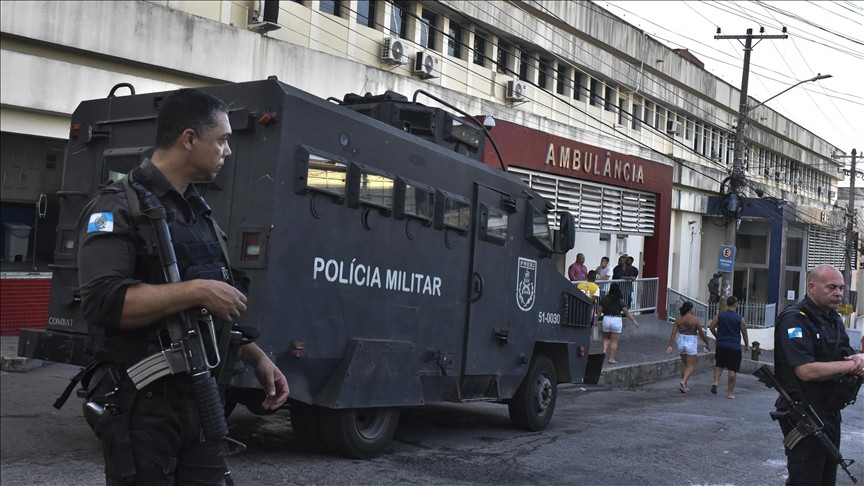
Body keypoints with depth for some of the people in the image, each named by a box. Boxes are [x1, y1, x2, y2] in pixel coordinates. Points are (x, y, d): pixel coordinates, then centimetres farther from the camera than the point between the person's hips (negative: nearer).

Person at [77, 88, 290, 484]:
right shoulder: (119, 207, -10)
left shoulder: (198, 211, 16)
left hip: (201, 402, 8)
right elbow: (103, 301, -25)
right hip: (142, 404, -8)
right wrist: (196, 291, -24)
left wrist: (257, 358, 12)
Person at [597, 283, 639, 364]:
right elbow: (626, 312, -6)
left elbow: (599, 311, 3)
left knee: (606, 338, 22)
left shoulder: (604, 299, -2)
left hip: (606, 319, 2)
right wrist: (634, 321, 1)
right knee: (614, 341, 5)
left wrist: (597, 320, 17)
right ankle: (611, 358, 6)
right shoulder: (619, 301, -8)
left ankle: (604, 350, -2)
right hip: (617, 320, -2)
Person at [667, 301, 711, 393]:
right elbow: (701, 333, -3)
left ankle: (685, 386, 23)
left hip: (681, 342, 5)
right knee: (691, 366, 2)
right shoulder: (695, 319, -10)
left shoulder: (678, 319, 1)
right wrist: (707, 343, 12)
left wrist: (670, 346, -3)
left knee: (684, 364, 19)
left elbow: (673, 333, -3)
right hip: (691, 343, -5)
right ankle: (683, 382, -20)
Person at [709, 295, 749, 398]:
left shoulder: (719, 315, -1)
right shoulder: (740, 318, -6)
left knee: (719, 365, 19)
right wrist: (746, 345, 13)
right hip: (735, 347, -2)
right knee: (732, 370, 3)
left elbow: (711, 327, -3)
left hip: (721, 345, 2)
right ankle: (730, 392, 6)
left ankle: (715, 382, -3)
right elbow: (744, 333, -1)